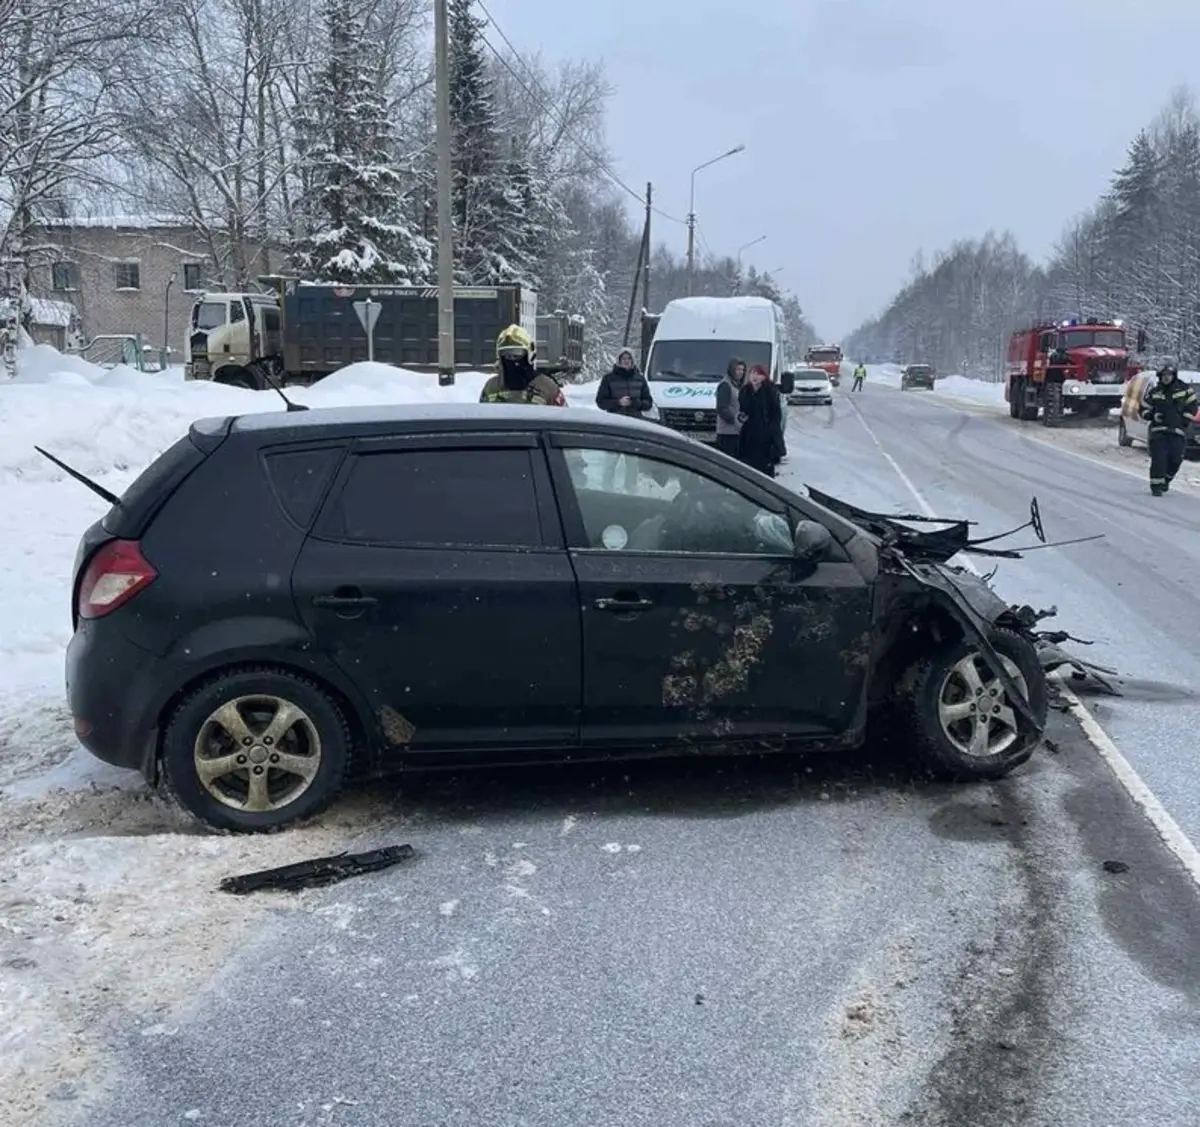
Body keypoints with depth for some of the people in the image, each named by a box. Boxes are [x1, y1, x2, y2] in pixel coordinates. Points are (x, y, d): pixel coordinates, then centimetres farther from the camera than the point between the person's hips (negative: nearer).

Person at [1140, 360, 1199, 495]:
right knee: (1158, 459, -10)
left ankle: (1166, 480, 24)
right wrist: (1153, 416, -5)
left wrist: (1184, 420, -2)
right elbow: (1144, 409, 14)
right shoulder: (1154, 392, 9)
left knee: (1175, 459, -2)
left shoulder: (1184, 390, 5)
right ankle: (1156, 485, -5)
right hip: (1158, 430, 0)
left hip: (1178, 432, 0)